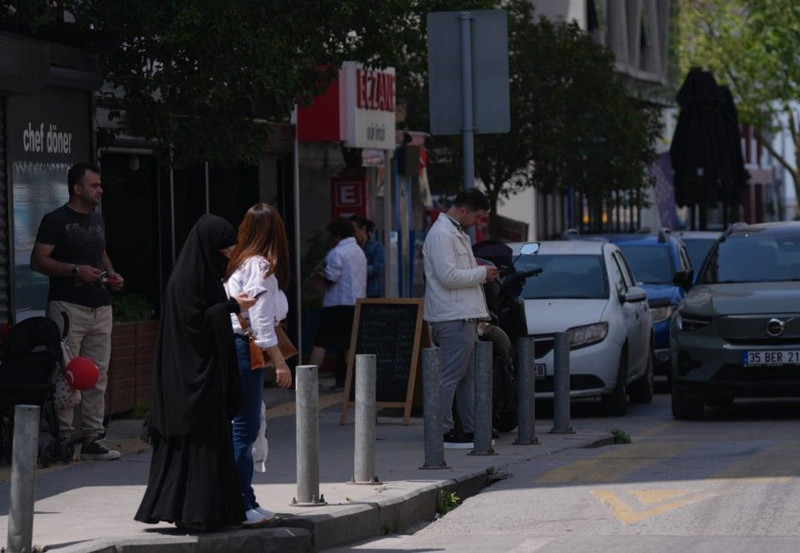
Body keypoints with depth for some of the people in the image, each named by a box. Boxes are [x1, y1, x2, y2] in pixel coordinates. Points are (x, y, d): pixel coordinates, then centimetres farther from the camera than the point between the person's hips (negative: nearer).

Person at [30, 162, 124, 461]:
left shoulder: (98, 220, 18)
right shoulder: (56, 220, -4)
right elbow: (38, 261, -10)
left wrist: (111, 274, 12)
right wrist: (76, 270, -19)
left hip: (100, 308, 7)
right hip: (68, 306, -7)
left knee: (98, 376, 6)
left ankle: (93, 438, 10)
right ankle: (63, 437, -5)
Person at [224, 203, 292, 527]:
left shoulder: (240, 262, 13)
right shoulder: (260, 267, -12)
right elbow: (261, 322, -15)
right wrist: (279, 362, -13)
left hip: (231, 345, 9)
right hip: (244, 350, -9)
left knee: (245, 427, 12)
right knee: (244, 429, -6)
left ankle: (245, 502, 16)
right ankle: (241, 508, -4)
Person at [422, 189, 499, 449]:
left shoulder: (457, 233, 21)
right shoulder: (441, 234, -13)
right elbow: (448, 276, -21)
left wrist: (482, 273, 14)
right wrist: (481, 273, -12)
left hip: (465, 316, 11)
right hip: (453, 318, -11)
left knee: (468, 376, 14)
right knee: (450, 376, -9)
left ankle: (471, 429, 19)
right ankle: (443, 432, -7)